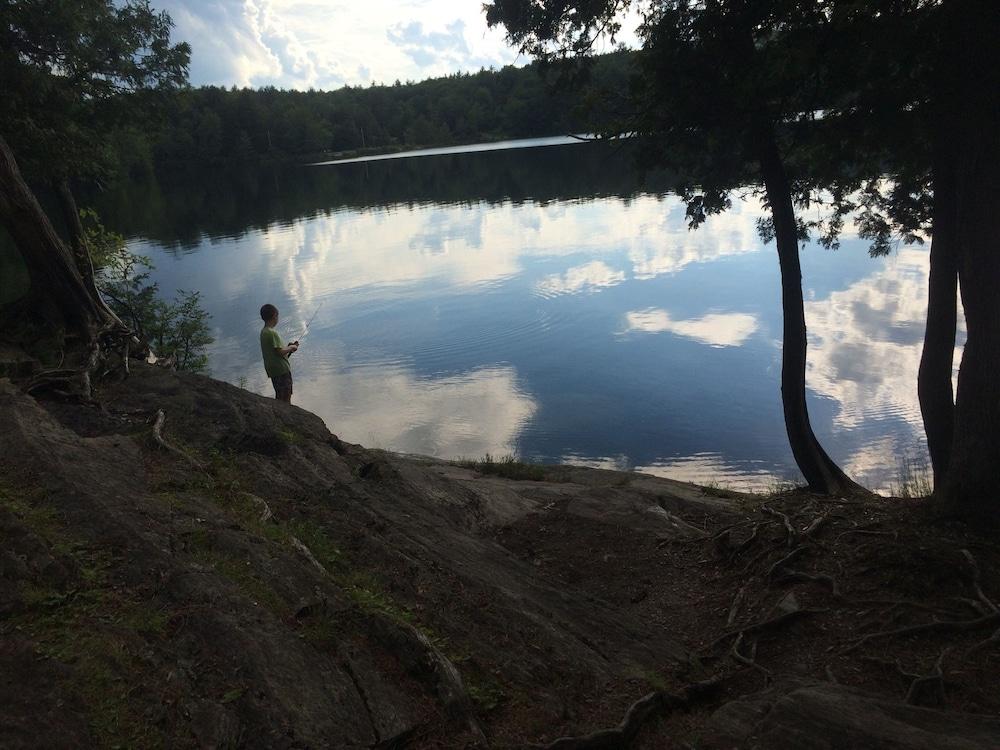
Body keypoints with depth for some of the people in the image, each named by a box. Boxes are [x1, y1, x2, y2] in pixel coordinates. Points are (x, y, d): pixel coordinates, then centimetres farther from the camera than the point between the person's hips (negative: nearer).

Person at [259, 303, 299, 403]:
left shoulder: (263, 332, 10)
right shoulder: (272, 333, -19)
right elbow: (280, 352, -23)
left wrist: (289, 347, 12)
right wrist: (291, 348, -6)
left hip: (273, 370, 9)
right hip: (281, 370, -9)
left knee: (279, 397, 18)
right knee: (286, 398, -3)